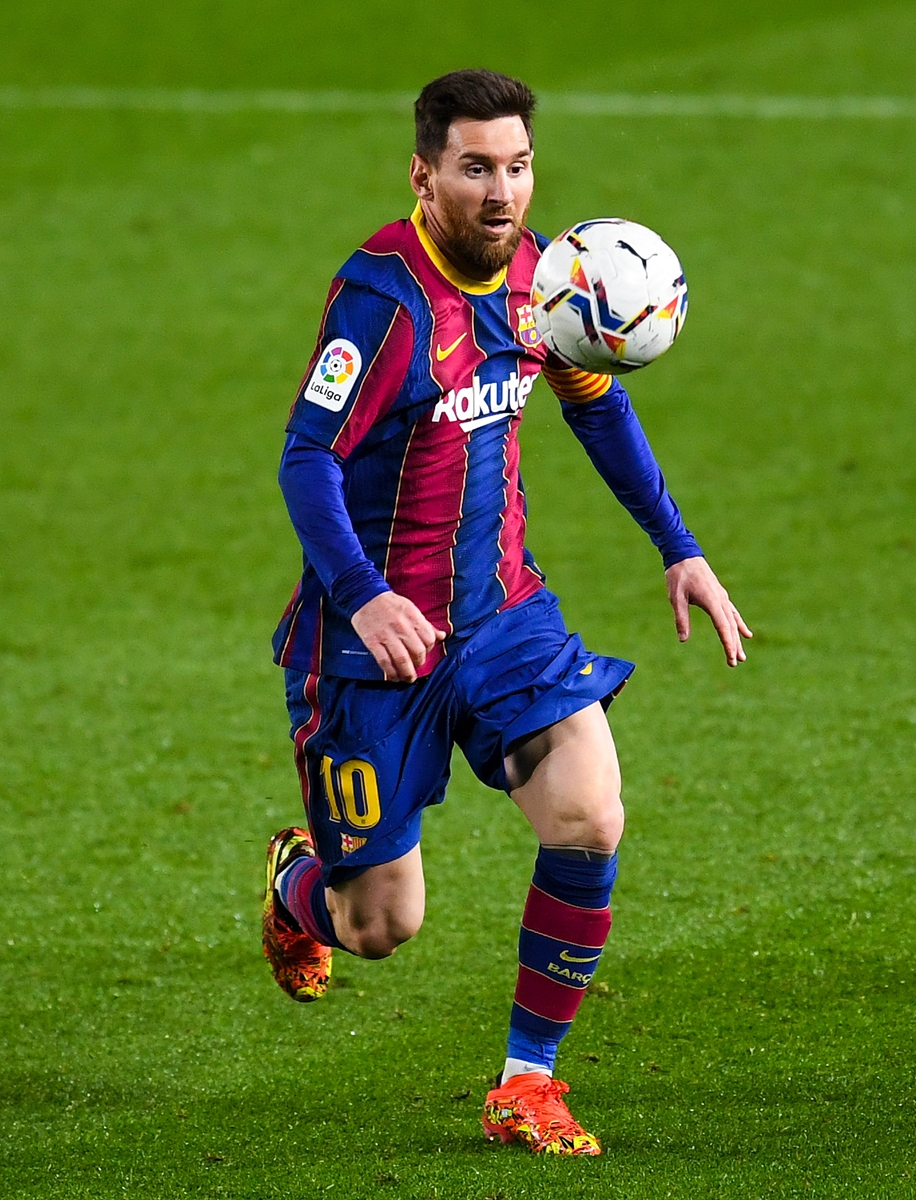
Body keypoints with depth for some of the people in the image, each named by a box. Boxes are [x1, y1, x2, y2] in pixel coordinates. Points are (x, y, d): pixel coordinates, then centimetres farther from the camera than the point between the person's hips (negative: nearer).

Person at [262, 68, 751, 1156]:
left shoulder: (537, 271, 1)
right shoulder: (384, 294, -20)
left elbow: (599, 406, 19)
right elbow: (306, 460, -26)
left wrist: (678, 549, 16)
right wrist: (362, 599, -40)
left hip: (502, 608, 5)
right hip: (380, 631, -5)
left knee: (591, 821, -17)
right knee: (382, 925, 2)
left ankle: (526, 1083, 0)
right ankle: (298, 883, 41)